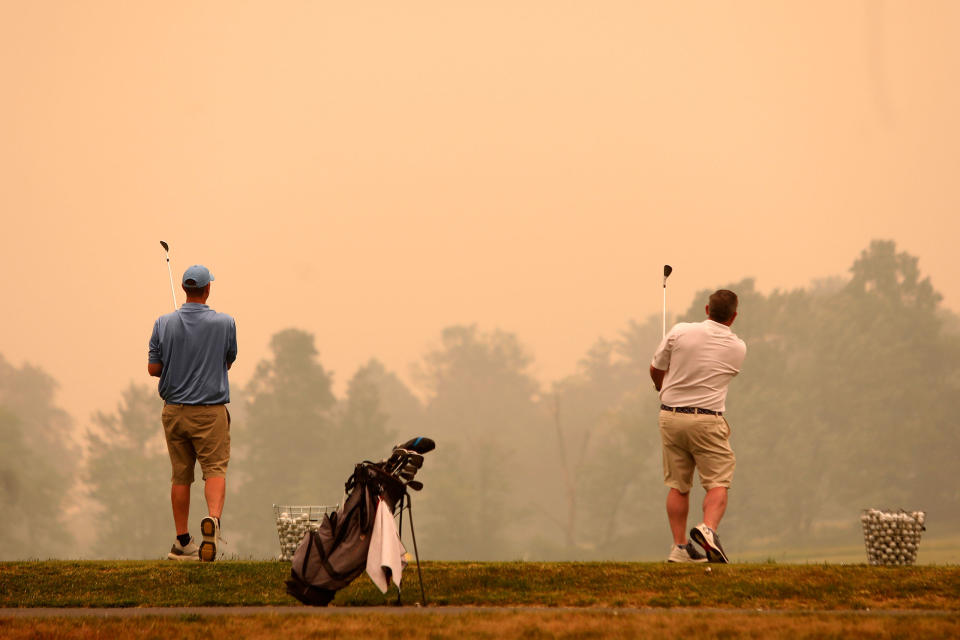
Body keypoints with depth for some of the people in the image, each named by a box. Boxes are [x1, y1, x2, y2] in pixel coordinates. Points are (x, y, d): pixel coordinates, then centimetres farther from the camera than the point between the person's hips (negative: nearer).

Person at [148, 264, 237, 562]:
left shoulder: (164, 324, -3)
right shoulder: (225, 323, -7)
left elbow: (153, 368, 1)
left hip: (174, 410, 3)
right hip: (211, 410, -3)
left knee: (180, 476, 10)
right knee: (215, 469, -5)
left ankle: (182, 542, 16)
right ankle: (213, 518, -32)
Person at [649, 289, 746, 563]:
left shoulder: (679, 332, -3)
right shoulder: (738, 348, 0)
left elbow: (656, 370, 6)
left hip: (671, 415, 2)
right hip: (707, 420, -2)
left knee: (677, 485, 9)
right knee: (718, 481, 1)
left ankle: (679, 546, 7)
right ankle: (708, 527, -24)